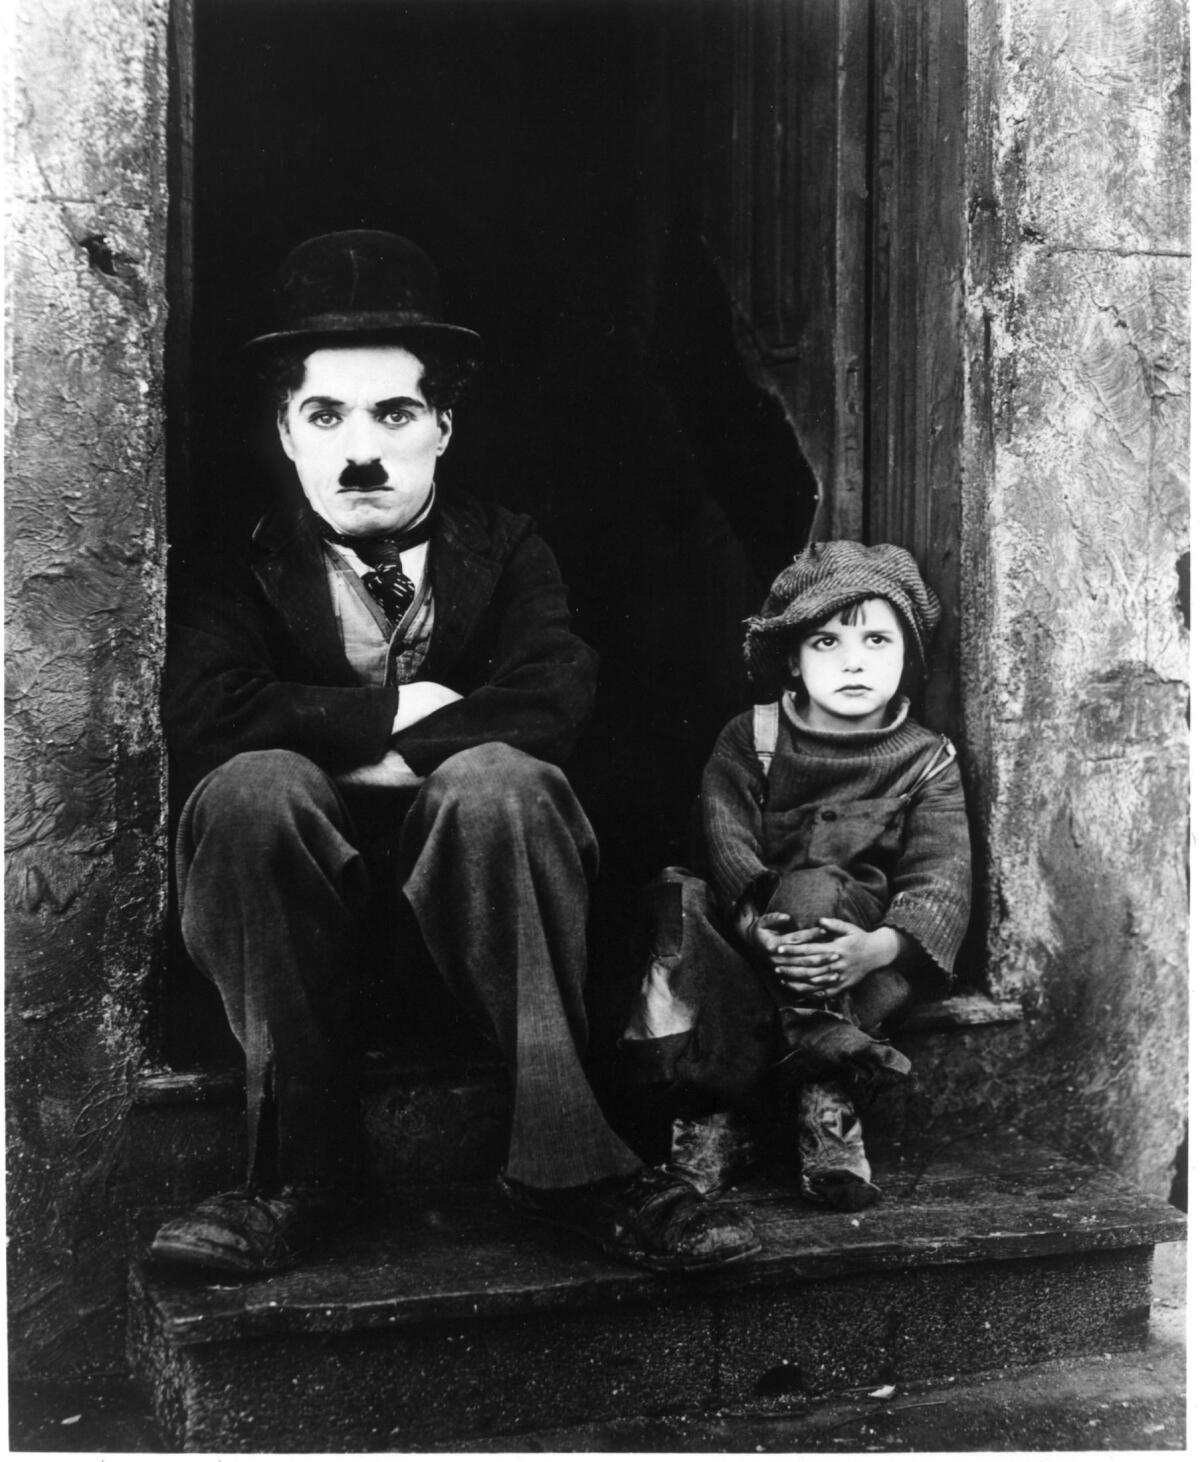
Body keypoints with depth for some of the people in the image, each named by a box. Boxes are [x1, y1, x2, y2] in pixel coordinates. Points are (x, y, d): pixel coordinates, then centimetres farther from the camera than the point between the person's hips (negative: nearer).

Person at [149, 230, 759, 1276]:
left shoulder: (506, 551, 9)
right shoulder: (236, 571, 7)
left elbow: (554, 701, -12)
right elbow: (204, 717, -13)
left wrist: (347, 751, -13)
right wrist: (391, 715, -12)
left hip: (470, 909, 0)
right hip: (308, 931, 0)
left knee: (495, 778, -31)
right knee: (255, 785, -30)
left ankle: (568, 1160, -28)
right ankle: (304, 1175, -23)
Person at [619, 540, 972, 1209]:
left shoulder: (925, 759, 3)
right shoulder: (748, 740, 6)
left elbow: (944, 875, -11)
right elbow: (726, 841, -10)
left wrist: (880, 946, -32)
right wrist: (756, 928, -31)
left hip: (858, 945, -1)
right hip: (755, 943, 1)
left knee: (812, 888, -33)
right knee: (682, 899, -29)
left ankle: (824, 1104, -33)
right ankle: (714, 1115, -31)